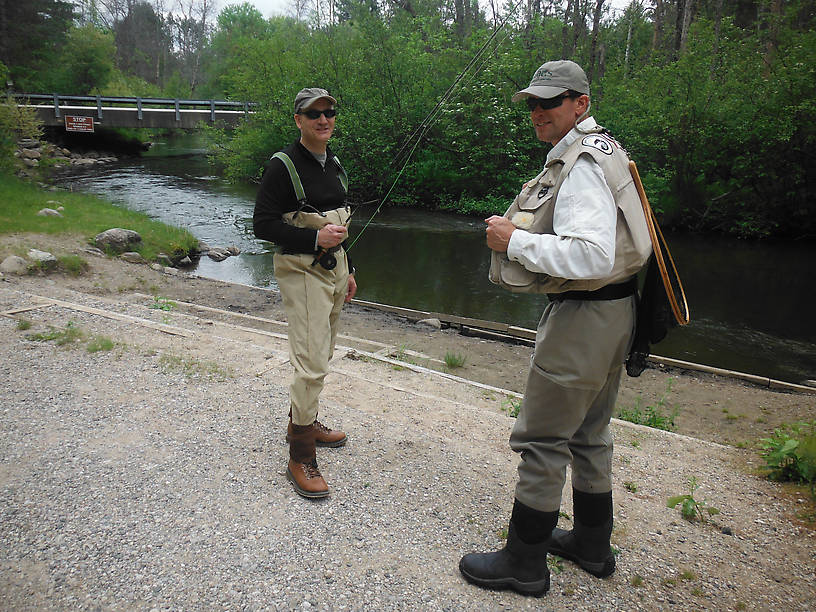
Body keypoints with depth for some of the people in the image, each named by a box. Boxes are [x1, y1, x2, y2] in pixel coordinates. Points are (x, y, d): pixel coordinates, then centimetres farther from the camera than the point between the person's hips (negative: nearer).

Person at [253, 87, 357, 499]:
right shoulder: (283, 165, -11)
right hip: (301, 269, -8)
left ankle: (303, 422, 37)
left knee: (320, 355, 17)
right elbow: (263, 224, -14)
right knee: (311, 364, -11)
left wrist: (348, 270, 21)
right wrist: (314, 238, -23)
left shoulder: (334, 164, 13)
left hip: (333, 266, 8)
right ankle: (300, 458, 0)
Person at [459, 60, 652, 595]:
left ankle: (524, 563, 15)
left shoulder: (581, 164, -18)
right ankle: (592, 544, 36)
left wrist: (515, 240, -21)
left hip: (584, 314, -11)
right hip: (614, 309, 11)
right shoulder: (603, 148, 16)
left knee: (542, 439, 0)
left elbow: (591, 256, -30)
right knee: (589, 433, 20)